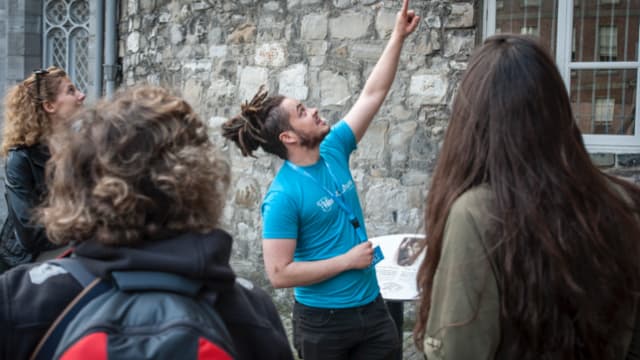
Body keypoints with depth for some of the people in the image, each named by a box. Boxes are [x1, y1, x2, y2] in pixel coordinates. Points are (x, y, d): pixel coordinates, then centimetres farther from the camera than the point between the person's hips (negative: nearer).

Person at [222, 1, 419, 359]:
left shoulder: (333, 150, 1)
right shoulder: (283, 195, -19)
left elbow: (373, 93, 6)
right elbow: (279, 273, -21)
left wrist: (398, 36, 2)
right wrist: (347, 261, -16)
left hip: (372, 307, 6)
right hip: (323, 321, -6)